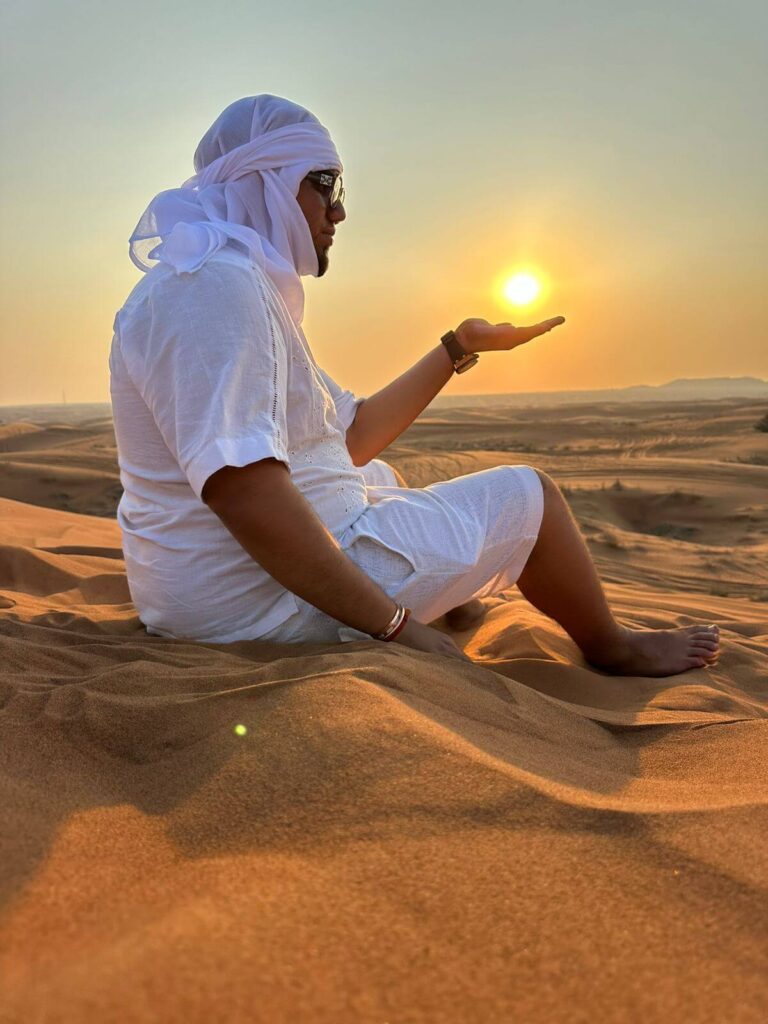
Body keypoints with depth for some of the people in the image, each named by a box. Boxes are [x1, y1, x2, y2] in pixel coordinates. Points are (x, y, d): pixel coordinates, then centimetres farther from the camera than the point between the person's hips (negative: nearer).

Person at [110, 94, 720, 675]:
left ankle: (467, 610, 48)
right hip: (264, 605, -11)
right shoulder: (215, 283, -20)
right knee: (526, 494, 1)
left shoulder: (249, 284, 14)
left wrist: (460, 347, 21)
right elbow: (241, 487, -31)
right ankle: (614, 649, 27)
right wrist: (393, 624, -26)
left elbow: (354, 436, 15)